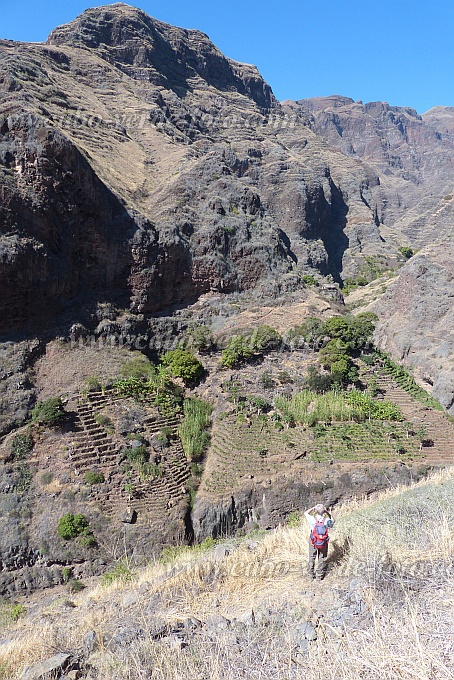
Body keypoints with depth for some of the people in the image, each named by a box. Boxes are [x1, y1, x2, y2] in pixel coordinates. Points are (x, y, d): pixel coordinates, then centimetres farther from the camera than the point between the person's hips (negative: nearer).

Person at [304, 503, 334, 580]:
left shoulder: (313, 520, -21)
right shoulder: (327, 521, -20)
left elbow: (306, 513, -1)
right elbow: (332, 521, 6)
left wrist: (314, 508, -4)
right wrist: (327, 511, -3)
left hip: (313, 541, 0)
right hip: (324, 542, 0)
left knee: (312, 557, 18)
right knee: (322, 558, 15)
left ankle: (311, 574, 29)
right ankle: (319, 575, 21)